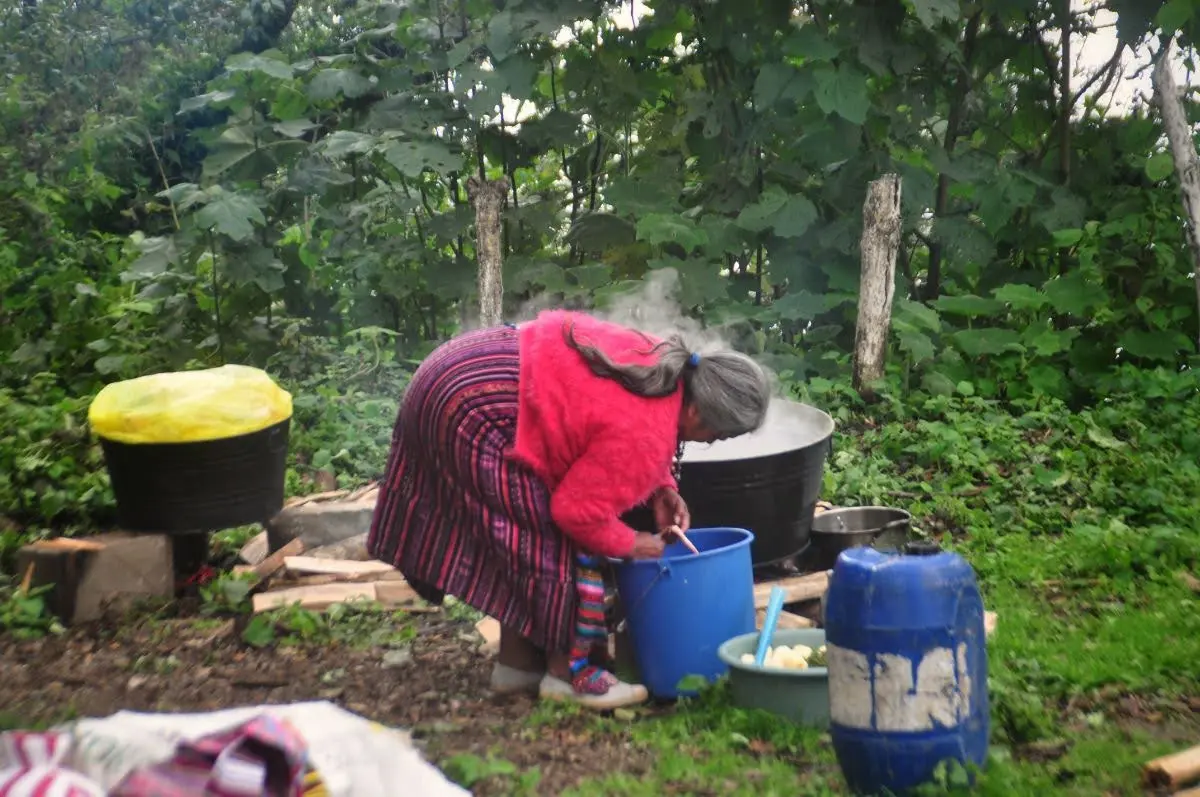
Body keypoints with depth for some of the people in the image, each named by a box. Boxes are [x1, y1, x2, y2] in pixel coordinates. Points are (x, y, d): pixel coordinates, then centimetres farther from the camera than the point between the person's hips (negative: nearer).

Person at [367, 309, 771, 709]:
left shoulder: (667, 363, 3)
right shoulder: (644, 432, -23)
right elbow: (578, 511, -16)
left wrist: (662, 489, 9)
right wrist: (631, 545, 1)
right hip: (473, 413, -10)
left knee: (525, 533, 17)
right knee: (557, 542, -4)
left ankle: (516, 663, 26)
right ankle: (567, 672, 5)